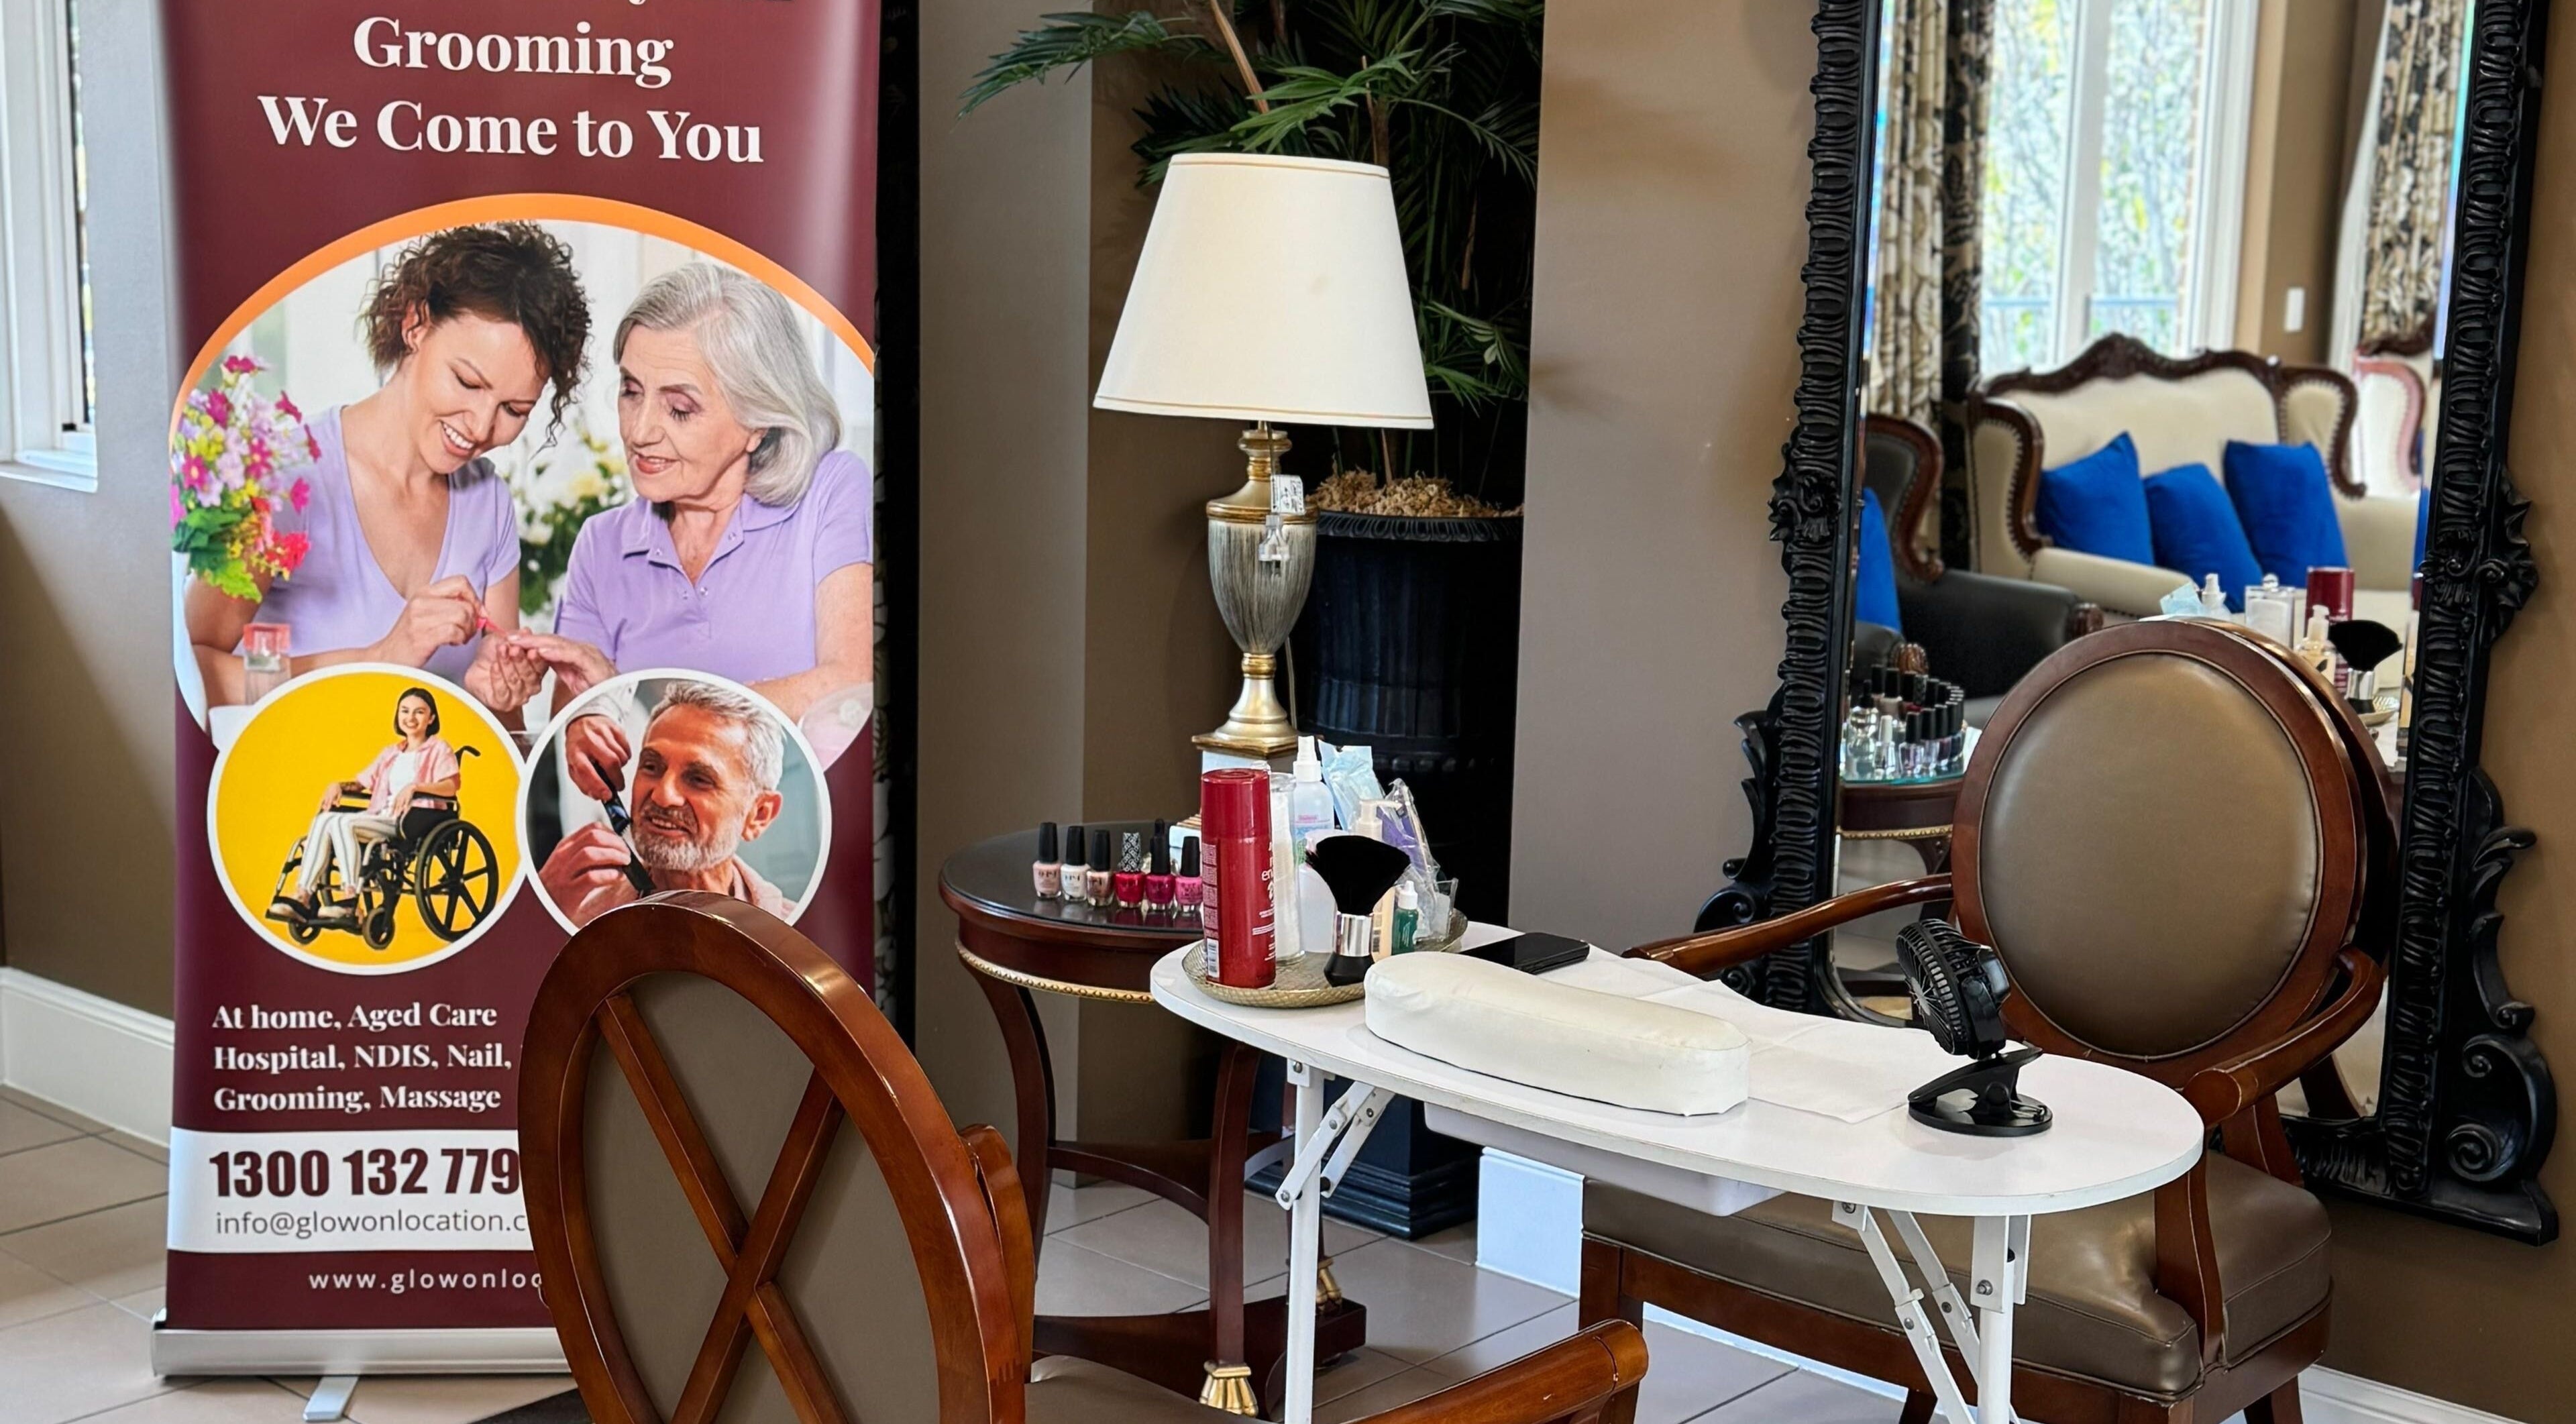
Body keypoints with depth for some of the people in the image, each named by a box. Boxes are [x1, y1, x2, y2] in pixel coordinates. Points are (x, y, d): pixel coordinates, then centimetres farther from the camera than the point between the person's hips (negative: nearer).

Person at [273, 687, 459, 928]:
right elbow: (361, 783, 28)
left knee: (344, 822, -30)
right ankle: (304, 896, -29)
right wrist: (338, 785, 5)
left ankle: (351, 901, -36)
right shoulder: (390, 754, 30)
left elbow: (451, 786, -10)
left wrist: (414, 786, -25)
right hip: (381, 818, 7)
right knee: (324, 819, -21)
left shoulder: (439, 750, 8)